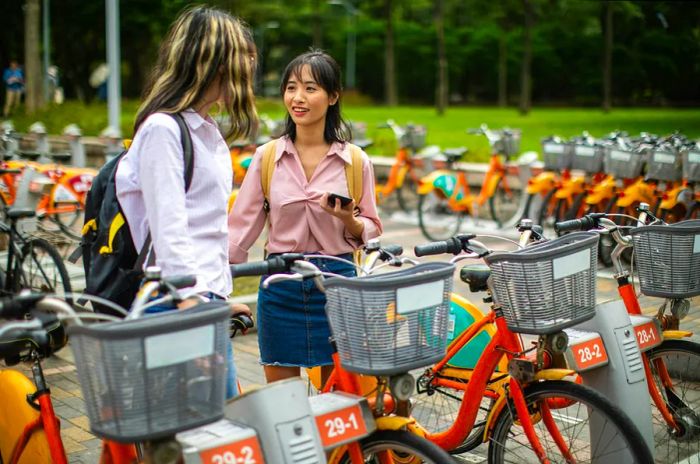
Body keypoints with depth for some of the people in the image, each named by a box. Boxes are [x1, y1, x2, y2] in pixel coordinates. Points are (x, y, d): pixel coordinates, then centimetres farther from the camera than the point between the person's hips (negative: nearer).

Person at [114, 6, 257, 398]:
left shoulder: (207, 131, 18)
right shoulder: (162, 129, -11)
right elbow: (168, 230, -18)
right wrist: (190, 307, -24)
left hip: (207, 296, 9)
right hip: (183, 299, -9)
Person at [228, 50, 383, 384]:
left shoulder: (356, 161, -1)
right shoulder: (266, 157, 1)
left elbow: (371, 231, 5)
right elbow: (241, 226, 3)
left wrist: (348, 219, -16)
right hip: (280, 284, 1)